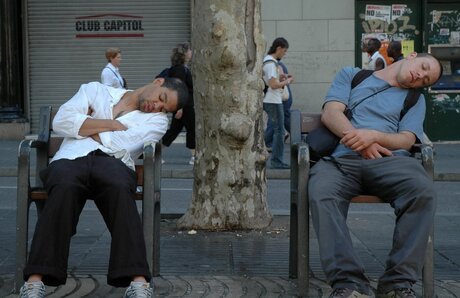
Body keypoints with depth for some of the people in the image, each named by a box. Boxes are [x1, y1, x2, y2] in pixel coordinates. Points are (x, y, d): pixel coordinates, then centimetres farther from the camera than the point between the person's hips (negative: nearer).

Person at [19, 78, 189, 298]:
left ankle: (138, 280, -49)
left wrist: (84, 125, 9)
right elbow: (61, 121, 6)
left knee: (120, 189, -37)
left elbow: (121, 144, 0)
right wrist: (111, 125, 5)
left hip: (114, 162, 0)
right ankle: (35, 280, -42)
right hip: (70, 158, 0)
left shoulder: (157, 120, 19)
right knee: (64, 187, -36)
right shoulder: (96, 90, 24)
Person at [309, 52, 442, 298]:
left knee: (423, 191, -34)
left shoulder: (414, 98, 28)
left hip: (390, 158, 1)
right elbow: (330, 113, 11)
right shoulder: (351, 75, 27)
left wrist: (374, 136, -12)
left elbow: (407, 139, 10)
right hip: (342, 158, -1)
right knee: (321, 195, -37)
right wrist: (358, 140, -9)